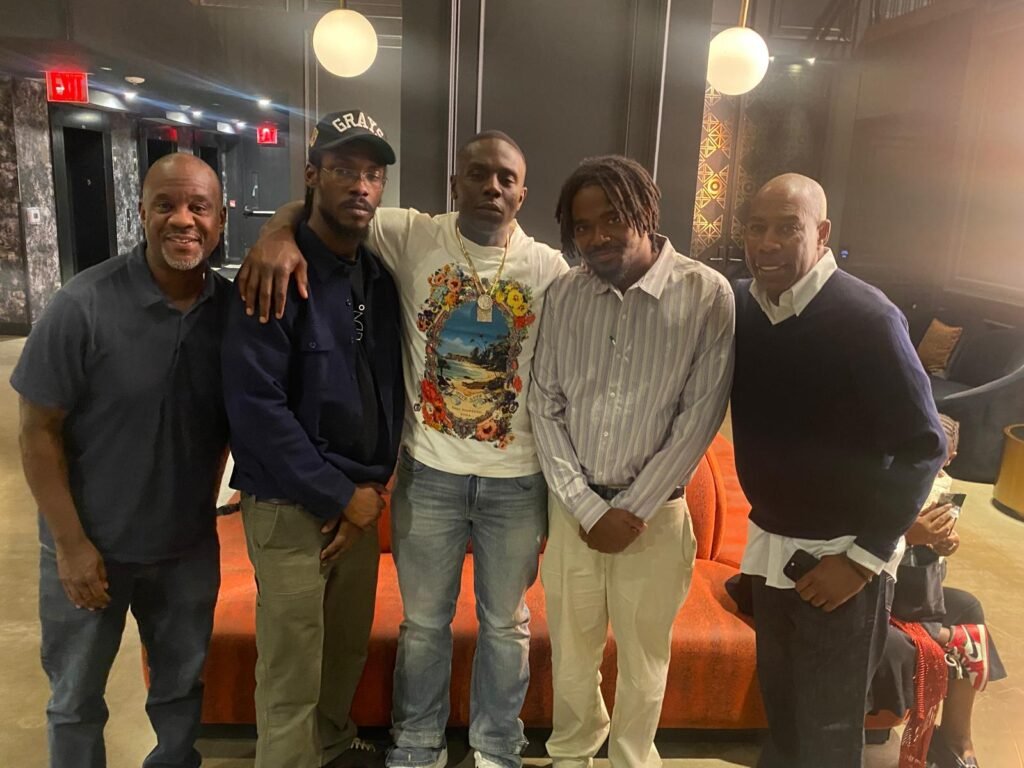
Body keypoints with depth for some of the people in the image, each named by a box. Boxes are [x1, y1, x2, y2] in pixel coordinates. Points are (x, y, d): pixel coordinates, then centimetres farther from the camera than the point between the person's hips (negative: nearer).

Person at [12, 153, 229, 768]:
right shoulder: (84, 305, -20)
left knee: (182, 683, 23)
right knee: (77, 696, 19)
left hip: (189, 544, 3)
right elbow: (39, 431, -13)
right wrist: (71, 542, -12)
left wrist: (204, 503, 6)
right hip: (92, 542, -3)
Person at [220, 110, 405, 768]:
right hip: (291, 505, -6)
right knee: (292, 675, 4)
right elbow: (254, 406, -20)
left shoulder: (381, 277, 7)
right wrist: (341, 496, -15)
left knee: (349, 648, 21)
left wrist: (374, 487, 1)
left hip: (361, 500, 6)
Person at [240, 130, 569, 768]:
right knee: (423, 621, 17)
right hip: (428, 474, 0)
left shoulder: (549, 268, -3)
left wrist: (558, 485, 1)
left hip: (516, 481, 1)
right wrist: (281, 232, -23)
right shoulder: (412, 237, -5)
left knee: (507, 623, 18)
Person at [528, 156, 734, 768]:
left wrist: (634, 508, -11)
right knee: (571, 651, 17)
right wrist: (586, 506, -8)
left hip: (655, 512, -2)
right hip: (573, 507, 2)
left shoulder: (707, 294, -11)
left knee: (644, 658, 15)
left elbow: (701, 415, -11)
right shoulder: (565, 294, -2)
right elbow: (545, 406, -1)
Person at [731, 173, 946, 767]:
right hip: (770, 543, 5)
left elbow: (924, 446, -16)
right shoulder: (740, 305, -3)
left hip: (842, 553, -5)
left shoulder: (867, 319, -20)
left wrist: (864, 556, -15)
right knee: (779, 699, 21)